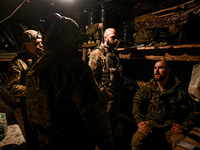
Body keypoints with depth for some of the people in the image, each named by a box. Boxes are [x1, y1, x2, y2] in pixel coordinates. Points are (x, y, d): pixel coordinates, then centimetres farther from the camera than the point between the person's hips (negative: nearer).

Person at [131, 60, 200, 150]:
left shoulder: (179, 91, -1)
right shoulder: (148, 87, 4)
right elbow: (137, 102, 9)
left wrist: (184, 126, -4)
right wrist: (139, 121, -2)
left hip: (171, 126, 0)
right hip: (151, 123, 1)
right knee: (136, 140, -24)